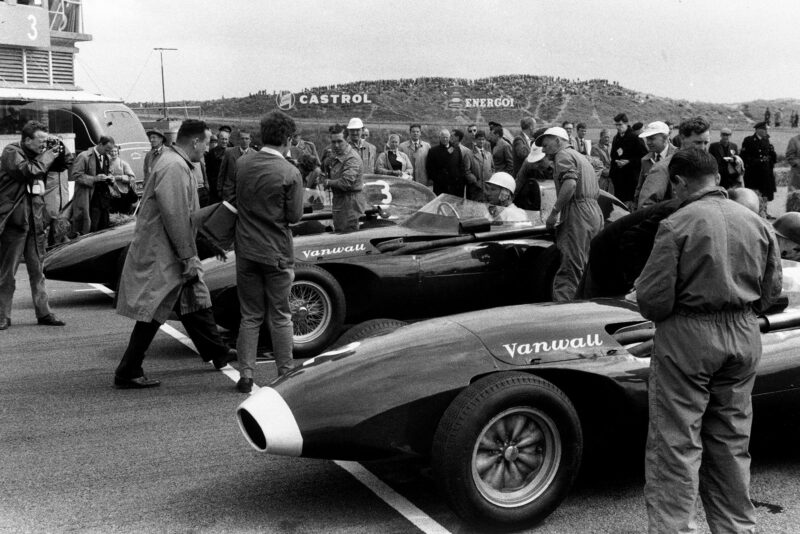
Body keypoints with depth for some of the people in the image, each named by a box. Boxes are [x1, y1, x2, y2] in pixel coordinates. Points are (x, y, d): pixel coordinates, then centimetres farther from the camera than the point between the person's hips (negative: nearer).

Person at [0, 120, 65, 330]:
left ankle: (43, 313, 14)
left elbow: (44, 179, 19)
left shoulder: (37, 156, 16)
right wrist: (45, 159, -10)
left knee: (37, 271, 10)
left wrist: (56, 158, 7)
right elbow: (27, 171, -24)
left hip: (35, 221, 7)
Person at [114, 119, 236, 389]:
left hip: (173, 253, 11)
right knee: (152, 313, -4)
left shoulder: (179, 164, 13)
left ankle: (217, 353, 31)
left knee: (197, 301, 18)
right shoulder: (174, 167, -21)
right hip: (161, 254, -11)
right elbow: (175, 217, -25)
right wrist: (188, 256, -20)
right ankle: (127, 374, 5)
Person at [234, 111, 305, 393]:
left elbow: (232, 202, 10)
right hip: (277, 253, -4)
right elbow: (294, 216, -9)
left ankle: (246, 375, 11)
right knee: (280, 317, 8)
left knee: (250, 316, 12)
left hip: (246, 251, 4)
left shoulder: (242, 165, 0)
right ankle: (285, 374, 15)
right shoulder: (290, 174, -14)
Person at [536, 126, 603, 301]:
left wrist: (554, 212, -17)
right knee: (584, 271, 13)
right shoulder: (581, 158, 29)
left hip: (578, 214, -10)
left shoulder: (564, 155, -2)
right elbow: (596, 192, 29)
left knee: (569, 272, -16)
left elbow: (570, 184, -20)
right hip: (595, 213, 10)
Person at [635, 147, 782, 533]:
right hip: (745, 339, 6)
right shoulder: (758, 224, 4)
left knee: (677, 445, 2)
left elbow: (652, 299, -15)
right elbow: (771, 292, 10)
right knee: (732, 444, 18)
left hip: (688, 341, -6)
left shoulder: (677, 225, -13)